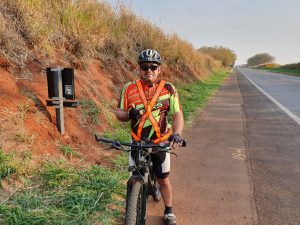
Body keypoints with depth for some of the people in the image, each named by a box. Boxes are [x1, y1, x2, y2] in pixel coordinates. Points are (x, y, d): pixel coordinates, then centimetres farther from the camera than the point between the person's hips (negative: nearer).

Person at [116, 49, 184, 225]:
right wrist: (129, 114, -22)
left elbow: (177, 114, -8)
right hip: (137, 142, 1)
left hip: (161, 142, -1)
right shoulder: (129, 88, -4)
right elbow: (119, 113, 1)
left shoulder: (169, 89, -6)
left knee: (164, 180, 12)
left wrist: (177, 133, -26)